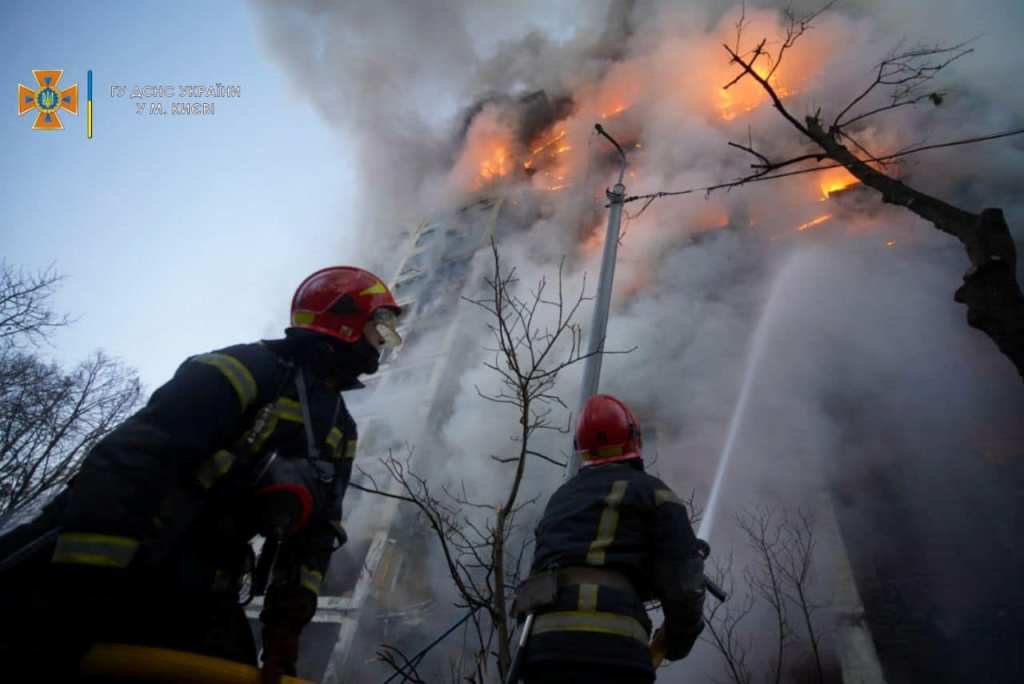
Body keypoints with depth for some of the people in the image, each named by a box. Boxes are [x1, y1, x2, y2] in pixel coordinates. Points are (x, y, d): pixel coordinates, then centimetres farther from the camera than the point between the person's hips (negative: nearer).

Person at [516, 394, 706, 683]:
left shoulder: (560, 498, 27)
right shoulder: (650, 490, 9)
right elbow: (683, 581, -1)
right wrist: (678, 641, 18)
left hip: (543, 641, 6)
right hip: (611, 645, -5)